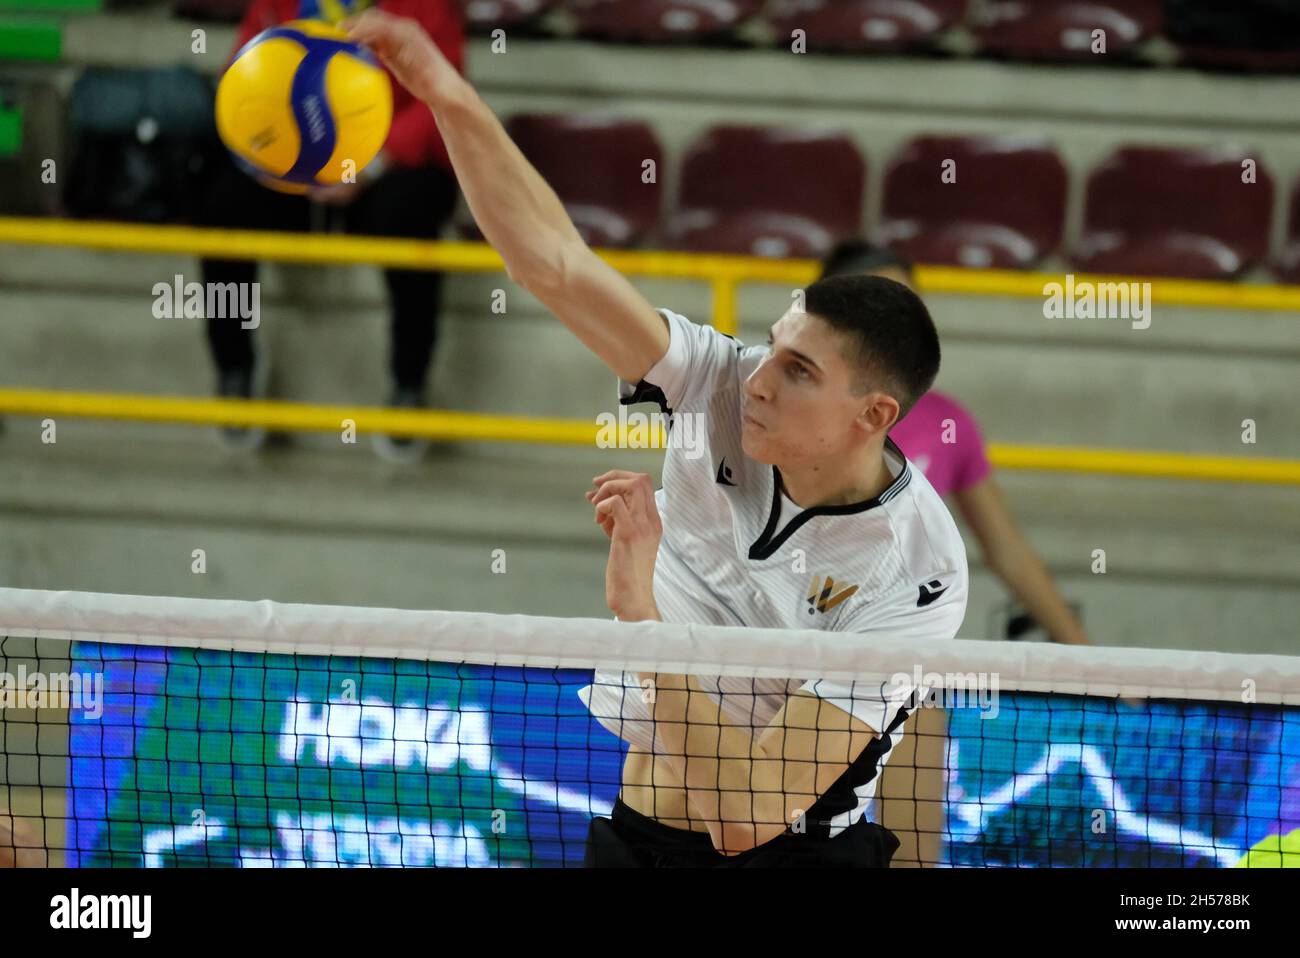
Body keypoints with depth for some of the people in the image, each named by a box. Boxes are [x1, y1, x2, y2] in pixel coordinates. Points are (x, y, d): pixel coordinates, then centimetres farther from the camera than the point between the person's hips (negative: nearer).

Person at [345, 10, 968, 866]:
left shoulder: (916, 577, -26)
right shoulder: (725, 391, -11)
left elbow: (750, 812, -30)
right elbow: (557, 264, -12)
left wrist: (639, 609, -33)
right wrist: (453, 102, -23)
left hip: (788, 857, -5)